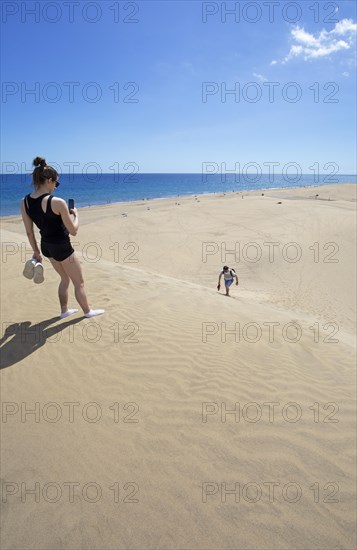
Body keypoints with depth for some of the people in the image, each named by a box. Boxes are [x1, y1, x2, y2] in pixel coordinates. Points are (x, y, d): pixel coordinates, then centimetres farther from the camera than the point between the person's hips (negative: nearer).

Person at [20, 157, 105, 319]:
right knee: (79, 282, 14)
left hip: (46, 246, 7)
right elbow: (73, 231, -17)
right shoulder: (57, 202, -24)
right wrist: (75, 214, 1)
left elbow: (29, 232, 4)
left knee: (65, 278, 28)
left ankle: (64, 310, 39)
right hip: (62, 247, -7)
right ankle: (87, 311, 31)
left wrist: (36, 252, 16)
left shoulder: (24, 202, -4)